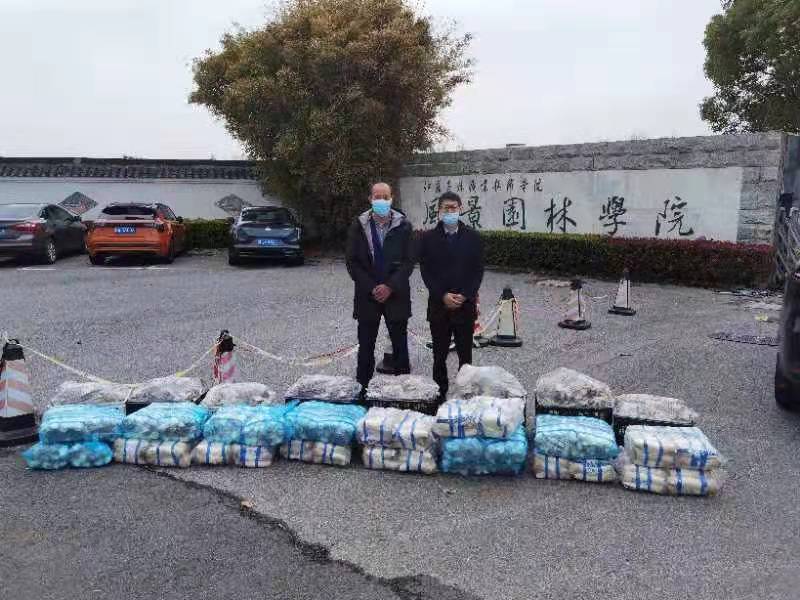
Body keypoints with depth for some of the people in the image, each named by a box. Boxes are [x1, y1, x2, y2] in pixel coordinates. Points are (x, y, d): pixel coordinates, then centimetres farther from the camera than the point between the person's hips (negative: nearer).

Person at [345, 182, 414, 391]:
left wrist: (390, 287, -13)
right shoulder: (358, 226, 1)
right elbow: (352, 262, 0)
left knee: (400, 345, 7)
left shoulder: (403, 225, -1)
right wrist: (372, 288, -9)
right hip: (367, 296, 1)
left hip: (396, 295, 0)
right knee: (365, 346, 7)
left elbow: (409, 261, -3)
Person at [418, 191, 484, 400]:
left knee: (465, 354, 8)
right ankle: (440, 393, 17)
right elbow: (425, 271, -2)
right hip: (438, 305, 0)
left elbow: (478, 270, 1)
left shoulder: (472, 237, 2)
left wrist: (465, 296, -11)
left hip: (466, 305, 0)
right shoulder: (428, 237, 1)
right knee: (439, 355, 7)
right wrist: (443, 296, -12)